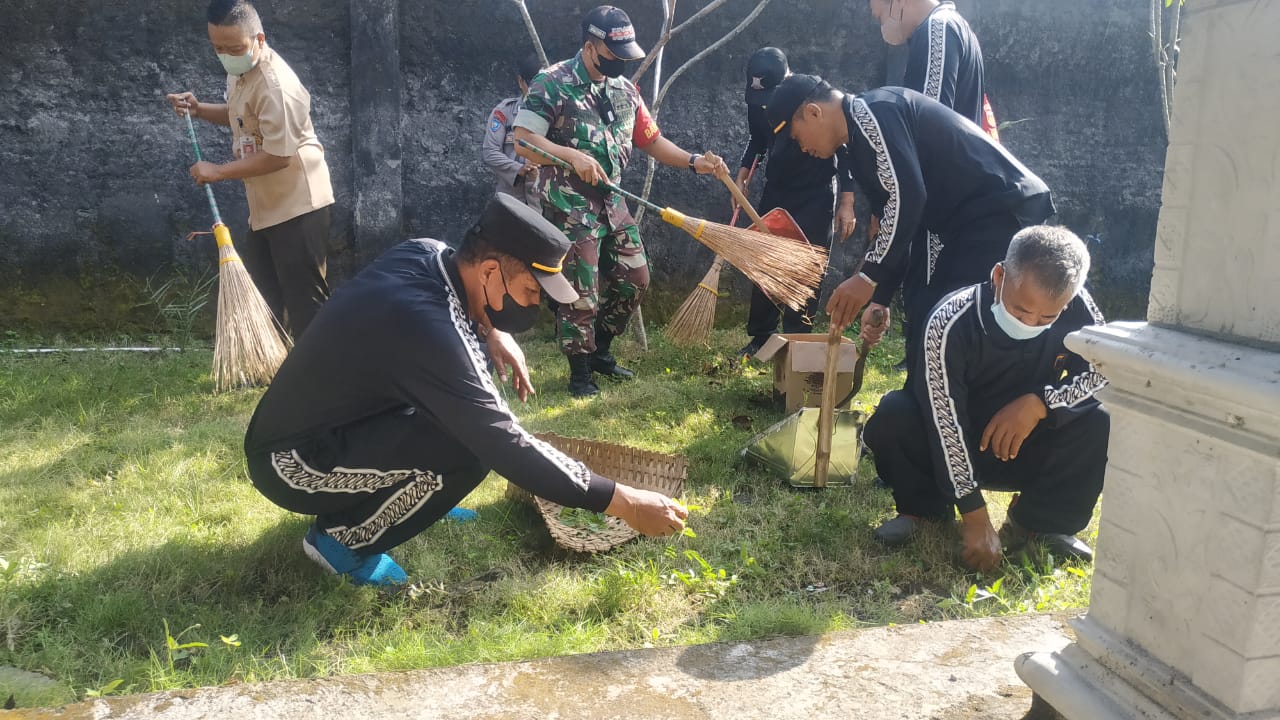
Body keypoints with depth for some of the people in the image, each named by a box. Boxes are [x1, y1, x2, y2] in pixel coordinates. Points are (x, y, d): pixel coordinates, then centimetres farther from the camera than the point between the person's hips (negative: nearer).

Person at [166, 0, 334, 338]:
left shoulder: (276, 85, -22)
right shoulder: (239, 71, 8)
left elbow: (277, 156, -25)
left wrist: (219, 171, -17)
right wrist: (199, 109, 9)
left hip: (297, 205, -10)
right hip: (265, 206, 10)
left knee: (304, 300, -6)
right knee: (260, 297, 17)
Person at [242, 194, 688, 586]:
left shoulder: (426, 255, -9)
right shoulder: (427, 328, -33)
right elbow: (507, 448, -31)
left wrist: (492, 333, -2)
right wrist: (621, 501, -25)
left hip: (313, 421, 9)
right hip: (292, 463, -9)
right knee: (470, 448, -26)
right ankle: (343, 538, -4)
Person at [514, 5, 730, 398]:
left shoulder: (625, 90, 10)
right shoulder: (553, 82, -10)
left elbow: (652, 141, 15)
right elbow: (523, 140, -16)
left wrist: (694, 161, 2)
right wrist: (574, 155, -28)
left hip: (612, 201, 7)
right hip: (569, 204, -7)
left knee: (634, 278, 10)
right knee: (581, 292, -5)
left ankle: (600, 351, 28)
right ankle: (580, 372, 11)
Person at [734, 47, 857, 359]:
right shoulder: (758, 104, -7)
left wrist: (847, 203, -15)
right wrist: (743, 175, -1)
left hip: (815, 195, -5)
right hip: (776, 192, 5)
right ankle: (761, 336, 13)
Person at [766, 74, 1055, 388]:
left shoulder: (872, 111, -13)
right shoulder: (860, 138, 17)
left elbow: (907, 198, -23)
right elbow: (893, 218, 18)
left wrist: (867, 277, -18)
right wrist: (880, 299, 15)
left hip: (1001, 207, -10)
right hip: (966, 217, 10)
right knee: (924, 312, 11)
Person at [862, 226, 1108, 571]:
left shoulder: (1077, 310, -21)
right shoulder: (950, 323, -31)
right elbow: (946, 423, -31)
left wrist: (1038, 403, -30)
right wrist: (976, 521, -32)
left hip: (1024, 450, 3)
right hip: (956, 446, -2)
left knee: (1100, 425, -24)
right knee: (892, 417, -31)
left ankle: (1037, 523, -2)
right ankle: (925, 509, -2)